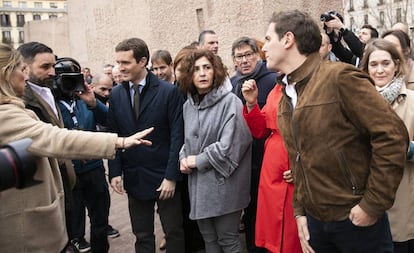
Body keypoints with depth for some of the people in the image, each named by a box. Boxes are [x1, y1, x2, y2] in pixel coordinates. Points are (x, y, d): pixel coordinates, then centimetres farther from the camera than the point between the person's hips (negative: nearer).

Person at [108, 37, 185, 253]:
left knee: (174, 233, 10)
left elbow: (177, 136, -10)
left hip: (164, 177, -3)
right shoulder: (116, 95, 3)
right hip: (134, 177, 4)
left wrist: (171, 176, -13)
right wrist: (115, 172, -1)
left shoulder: (169, 92, -9)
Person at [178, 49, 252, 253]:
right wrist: (184, 158, 0)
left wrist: (198, 160, -11)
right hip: (198, 184, 6)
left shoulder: (229, 101, -12)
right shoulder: (189, 105, 10)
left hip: (223, 183, -6)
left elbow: (231, 144, -19)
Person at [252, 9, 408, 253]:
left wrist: (373, 204, -17)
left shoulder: (340, 77, -16)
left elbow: (393, 135, -19)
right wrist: (300, 211, 9)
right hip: (315, 220, 7)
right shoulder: (286, 97, 8)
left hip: (355, 219, -7)